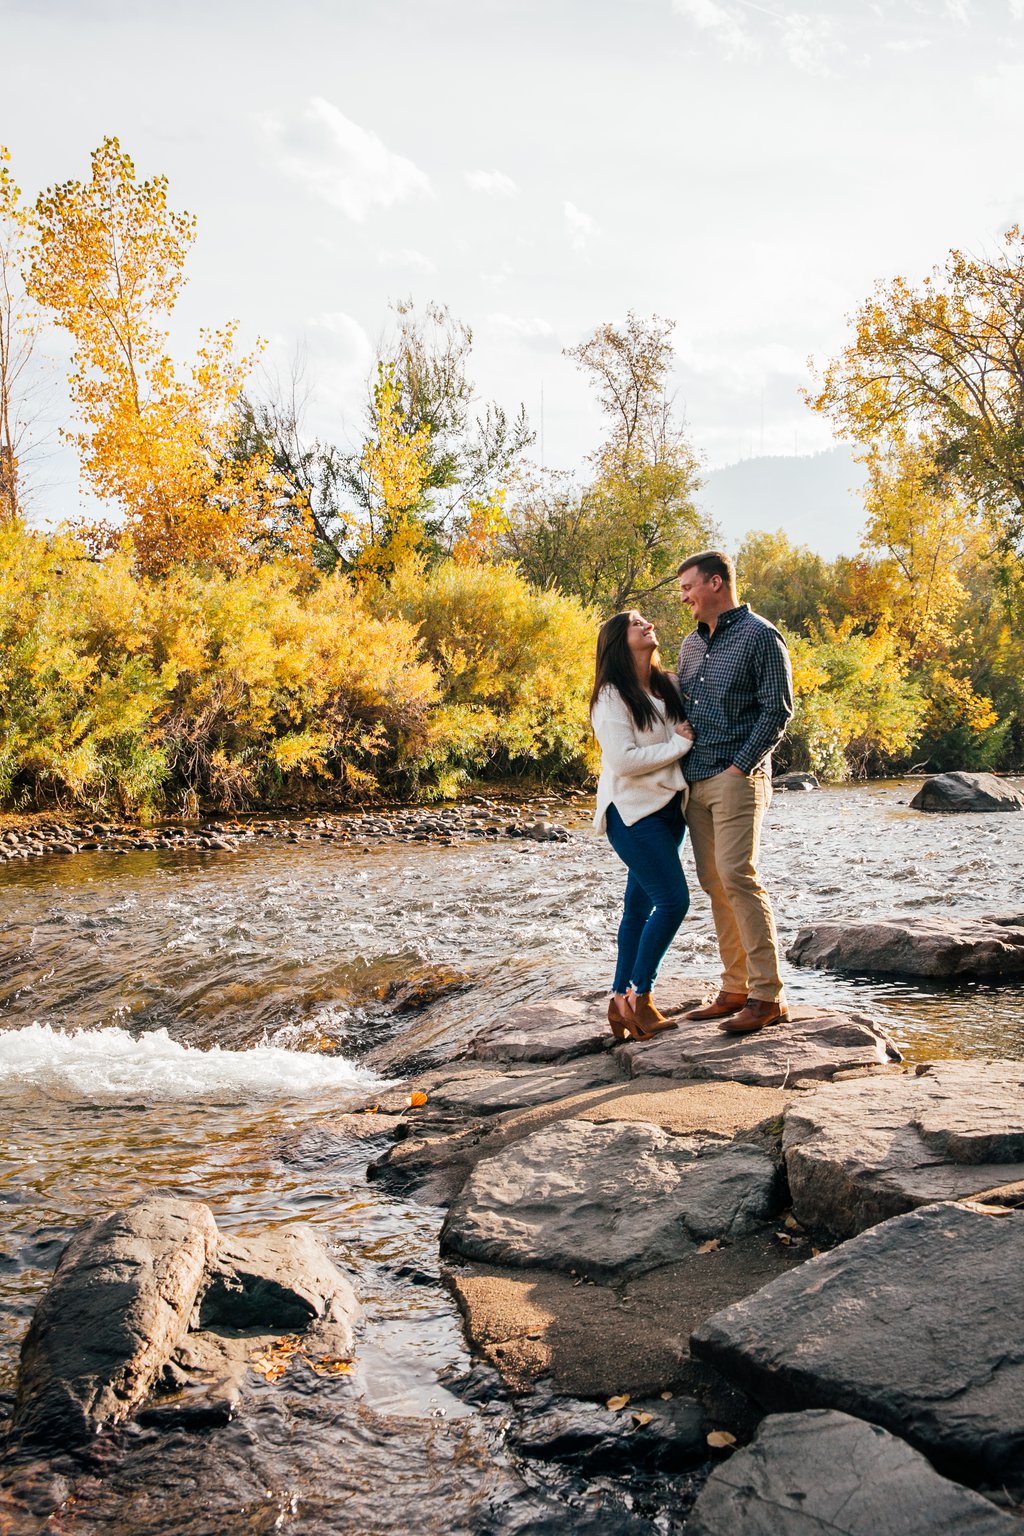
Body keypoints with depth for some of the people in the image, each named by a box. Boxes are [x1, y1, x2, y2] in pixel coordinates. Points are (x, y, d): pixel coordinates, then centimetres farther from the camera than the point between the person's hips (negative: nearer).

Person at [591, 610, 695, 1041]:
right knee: (673, 900, -13)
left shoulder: (666, 686, 12)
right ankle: (639, 996, -1)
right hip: (633, 811, -8)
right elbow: (624, 760, -19)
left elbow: (690, 731, 26)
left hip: (668, 808, 8)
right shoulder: (612, 696, -10)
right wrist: (679, 745, -13)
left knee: (640, 905, 9)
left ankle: (621, 999, 14)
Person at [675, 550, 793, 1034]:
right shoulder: (692, 643, 18)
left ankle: (767, 996, -11)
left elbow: (777, 710, -10)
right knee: (714, 884, 7)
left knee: (738, 876, -15)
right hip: (695, 780, 8)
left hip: (736, 778, -8)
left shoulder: (760, 636, -5)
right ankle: (735, 990, 13)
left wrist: (740, 766, -16)